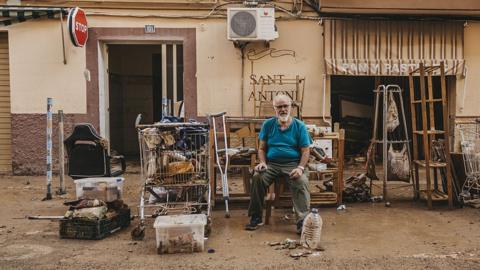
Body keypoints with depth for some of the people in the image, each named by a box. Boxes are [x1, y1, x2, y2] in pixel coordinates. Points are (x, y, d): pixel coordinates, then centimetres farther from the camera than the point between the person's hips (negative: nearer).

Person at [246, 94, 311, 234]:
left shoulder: (299, 126, 7)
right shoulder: (268, 124, 12)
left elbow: (305, 151, 2)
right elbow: (262, 148, 13)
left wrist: (300, 167, -15)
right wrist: (262, 163, -7)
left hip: (293, 164, -1)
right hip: (271, 164, 1)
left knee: (302, 181, -32)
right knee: (257, 177, -28)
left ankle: (302, 221, -30)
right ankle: (256, 218, -15)